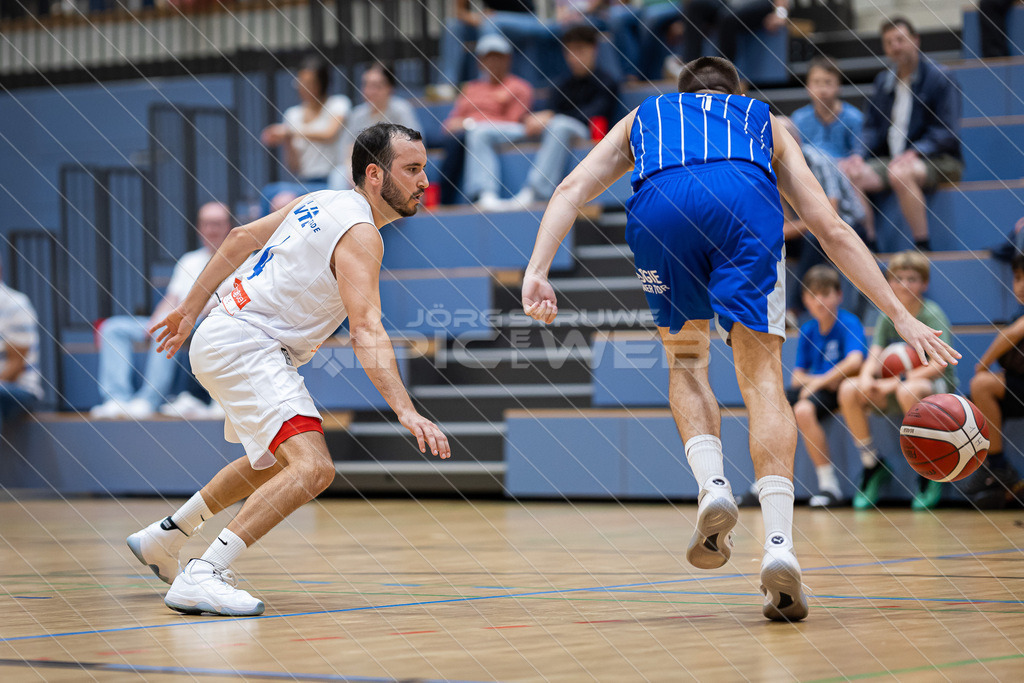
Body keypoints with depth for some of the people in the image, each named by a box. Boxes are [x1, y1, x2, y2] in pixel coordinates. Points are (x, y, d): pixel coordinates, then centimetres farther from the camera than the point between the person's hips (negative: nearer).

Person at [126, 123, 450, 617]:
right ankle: (202, 578, -30)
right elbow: (366, 331, -28)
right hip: (244, 344, -11)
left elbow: (241, 238, 20)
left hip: (222, 337, 11)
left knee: (273, 462, 31)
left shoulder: (323, 203, 13)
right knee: (312, 468, -25)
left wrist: (191, 309, 26)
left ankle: (162, 539, 40)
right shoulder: (360, 234, -16)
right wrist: (405, 412, -36)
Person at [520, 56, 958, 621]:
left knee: (686, 361, 22)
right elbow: (832, 229, 32)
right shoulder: (764, 121, 41)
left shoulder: (644, 116, 42)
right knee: (761, 374, 3)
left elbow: (572, 188, 23)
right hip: (745, 199, -1)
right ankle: (778, 543, -13)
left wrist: (537, 271, 12)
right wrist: (900, 316, 31)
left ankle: (711, 484, -3)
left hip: (659, 204, 1)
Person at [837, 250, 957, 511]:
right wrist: (867, 377, -29)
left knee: (907, 391, -41)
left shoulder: (932, 316, -12)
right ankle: (872, 466, -4)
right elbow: (874, 357, -4)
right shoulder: (887, 316, 3)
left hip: (938, 386, -6)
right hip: (895, 388, 6)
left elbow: (939, 365, -22)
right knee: (849, 390, -19)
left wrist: (897, 381, -29)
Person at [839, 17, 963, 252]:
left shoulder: (938, 78, -3)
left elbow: (946, 133, -11)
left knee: (900, 174, -39)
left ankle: (923, 247, -29)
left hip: (937, 161, -6)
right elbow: (872, 127, 14)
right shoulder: (883, 81, 16)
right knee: (849, 175, -21)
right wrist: (860, 154, -7)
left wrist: (915, 153, -24)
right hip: (890, 158, 6)